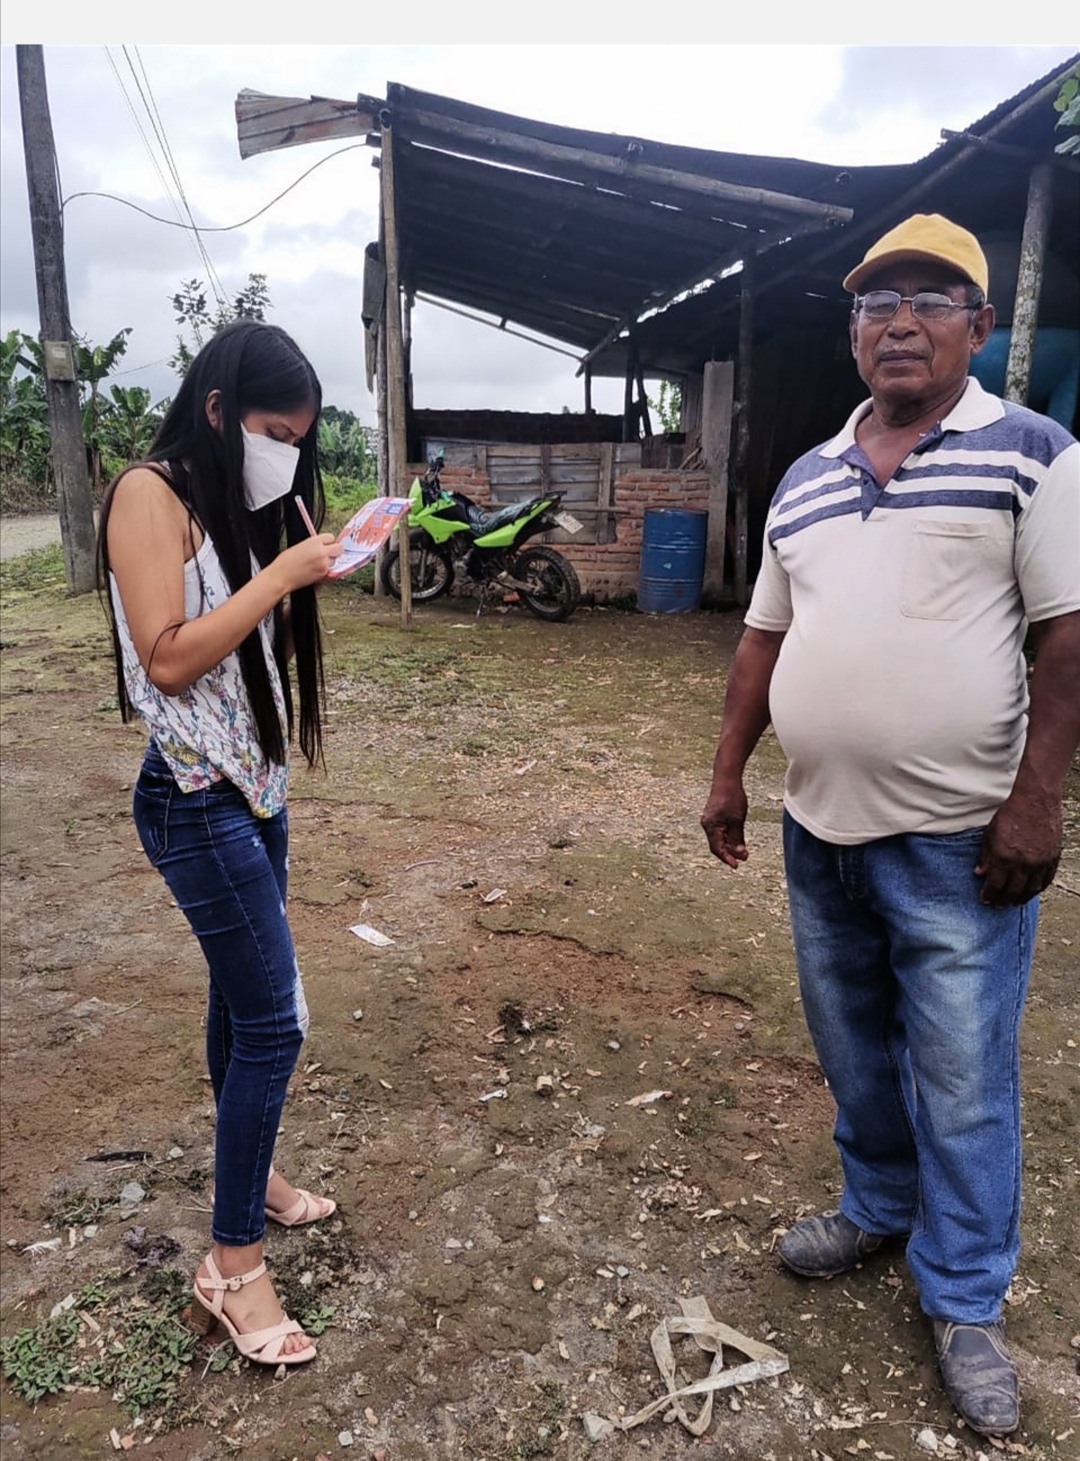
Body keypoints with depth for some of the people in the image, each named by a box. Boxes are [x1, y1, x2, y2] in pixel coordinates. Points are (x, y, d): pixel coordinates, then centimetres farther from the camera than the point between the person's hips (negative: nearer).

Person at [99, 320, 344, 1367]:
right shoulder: (150, 493, -14)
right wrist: (282, 575, -20)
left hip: (255, 784, 8)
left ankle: (248, 1170, 37)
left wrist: (316, 568, -3)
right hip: (196, 799, -8)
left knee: (239, 997, 19)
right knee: (274, 1020, -5)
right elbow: (167, 659, -21)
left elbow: (260, 640, 11)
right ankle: (232, 1265, 10)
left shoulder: (240, 503, 11)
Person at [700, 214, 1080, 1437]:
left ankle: (964, 1299, 26)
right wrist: (727, 772, 11)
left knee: (961, 1079, 6)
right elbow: (765, 636, 14)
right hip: (820, 830, 5)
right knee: (852, 1050, 19)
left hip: (959, 840, -5)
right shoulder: (805, 479, 11)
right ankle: (880, 1208, 43)